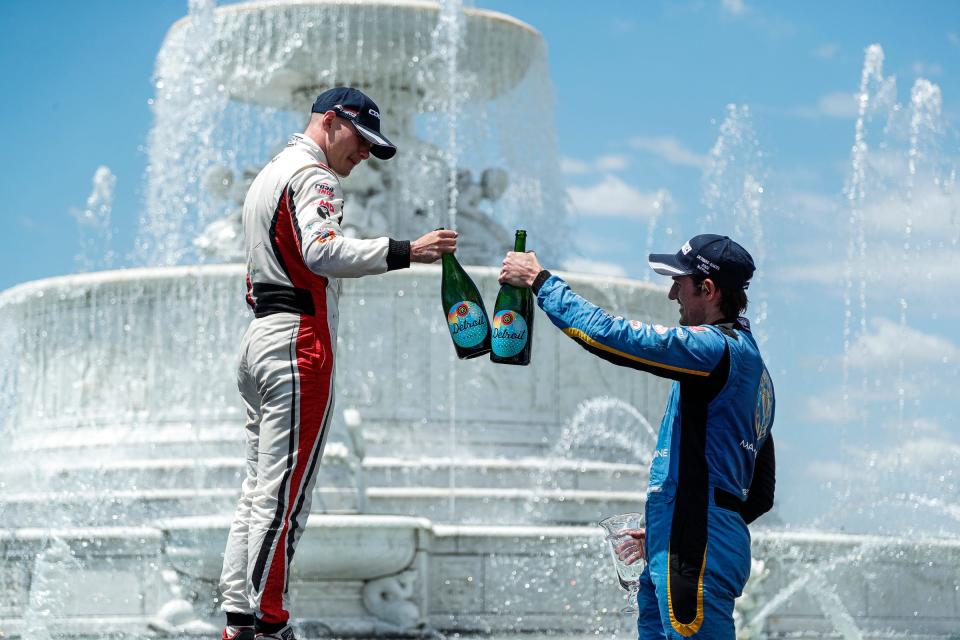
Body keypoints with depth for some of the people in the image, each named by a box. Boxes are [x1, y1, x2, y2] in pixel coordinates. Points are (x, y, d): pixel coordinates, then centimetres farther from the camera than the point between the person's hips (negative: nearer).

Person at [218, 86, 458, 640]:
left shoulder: (269, 176, 24)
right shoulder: (313, 176, -8)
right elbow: (323, 250, -26)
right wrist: (403, 252, -34)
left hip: (261, 335, 10)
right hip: (301, 345, -10)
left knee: (260, 489, 10)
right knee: (285, 493, -10)